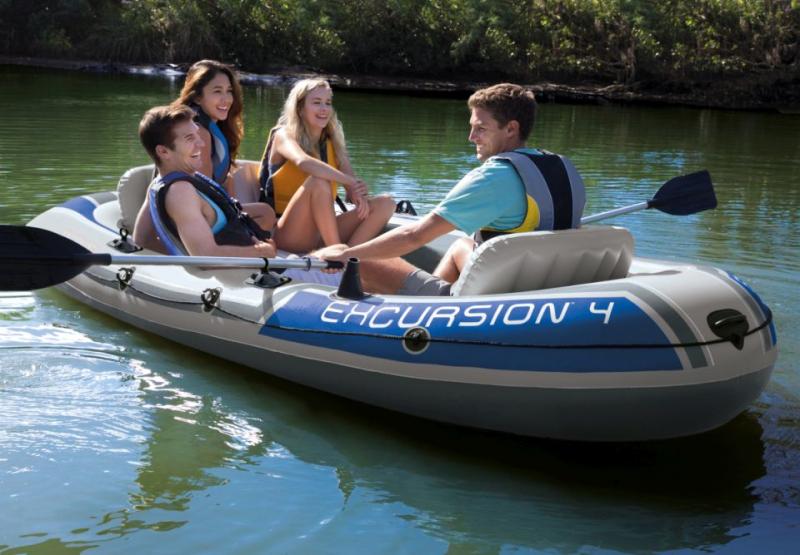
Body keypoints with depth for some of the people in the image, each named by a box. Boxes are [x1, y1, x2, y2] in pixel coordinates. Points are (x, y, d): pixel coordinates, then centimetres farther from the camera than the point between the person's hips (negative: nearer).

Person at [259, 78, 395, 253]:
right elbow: (303, 162, -28)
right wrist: (350, 181, -34)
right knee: (318, 181, -31)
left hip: (323, 231, 6)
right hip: (288, 235, -6)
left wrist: (357, 194, -25)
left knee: (385, 203, -10)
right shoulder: (284, 136, -4)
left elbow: (350, 176, 0)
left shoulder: (332, 142, 14)